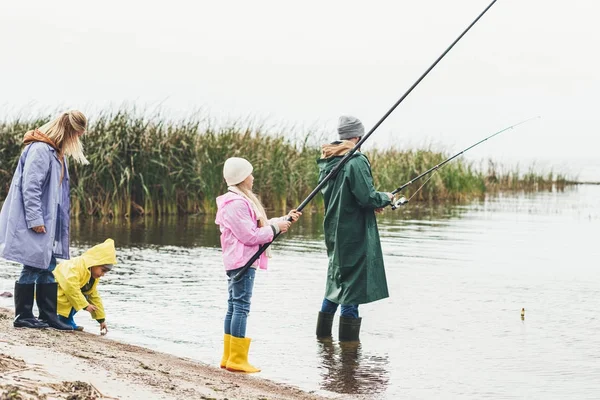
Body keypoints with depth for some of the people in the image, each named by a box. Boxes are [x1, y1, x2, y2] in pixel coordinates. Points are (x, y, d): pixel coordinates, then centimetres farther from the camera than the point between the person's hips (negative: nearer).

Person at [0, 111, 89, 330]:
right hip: (33, 224, -10)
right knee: (33, 267, -4)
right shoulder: (40, 149, -17)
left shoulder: (56, 152, 14)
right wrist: (35, 219, -21)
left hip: (46, 223, 10)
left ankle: (49, 316, 16)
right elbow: (30, 187, -21)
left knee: (47, 268, 11)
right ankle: (23, 317, 5)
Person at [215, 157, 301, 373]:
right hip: (242, 262, -11)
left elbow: (259, 226, 20)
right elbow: (250, 236, -20)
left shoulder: (242, 200, 18)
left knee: (234, 307, 11)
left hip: (237, 262, 11)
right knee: (241, 307, -10)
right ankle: (237, 360, -9)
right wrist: (275, 227, -10)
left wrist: (285, 219, 13)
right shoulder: (236, 204, -16)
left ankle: (229, 356, 14)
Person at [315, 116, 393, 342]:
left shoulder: (327, 162, 9)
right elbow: (367, 197, -21)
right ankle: (348, 339, 1)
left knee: (336, 278, 19)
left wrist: (373, 202, 15)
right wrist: (385, 198, 0)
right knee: (353, 281, -2)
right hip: (354, 232, -8)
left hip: (334, 230, 8)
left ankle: (324, 332, 23)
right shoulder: (356, 162, -17)